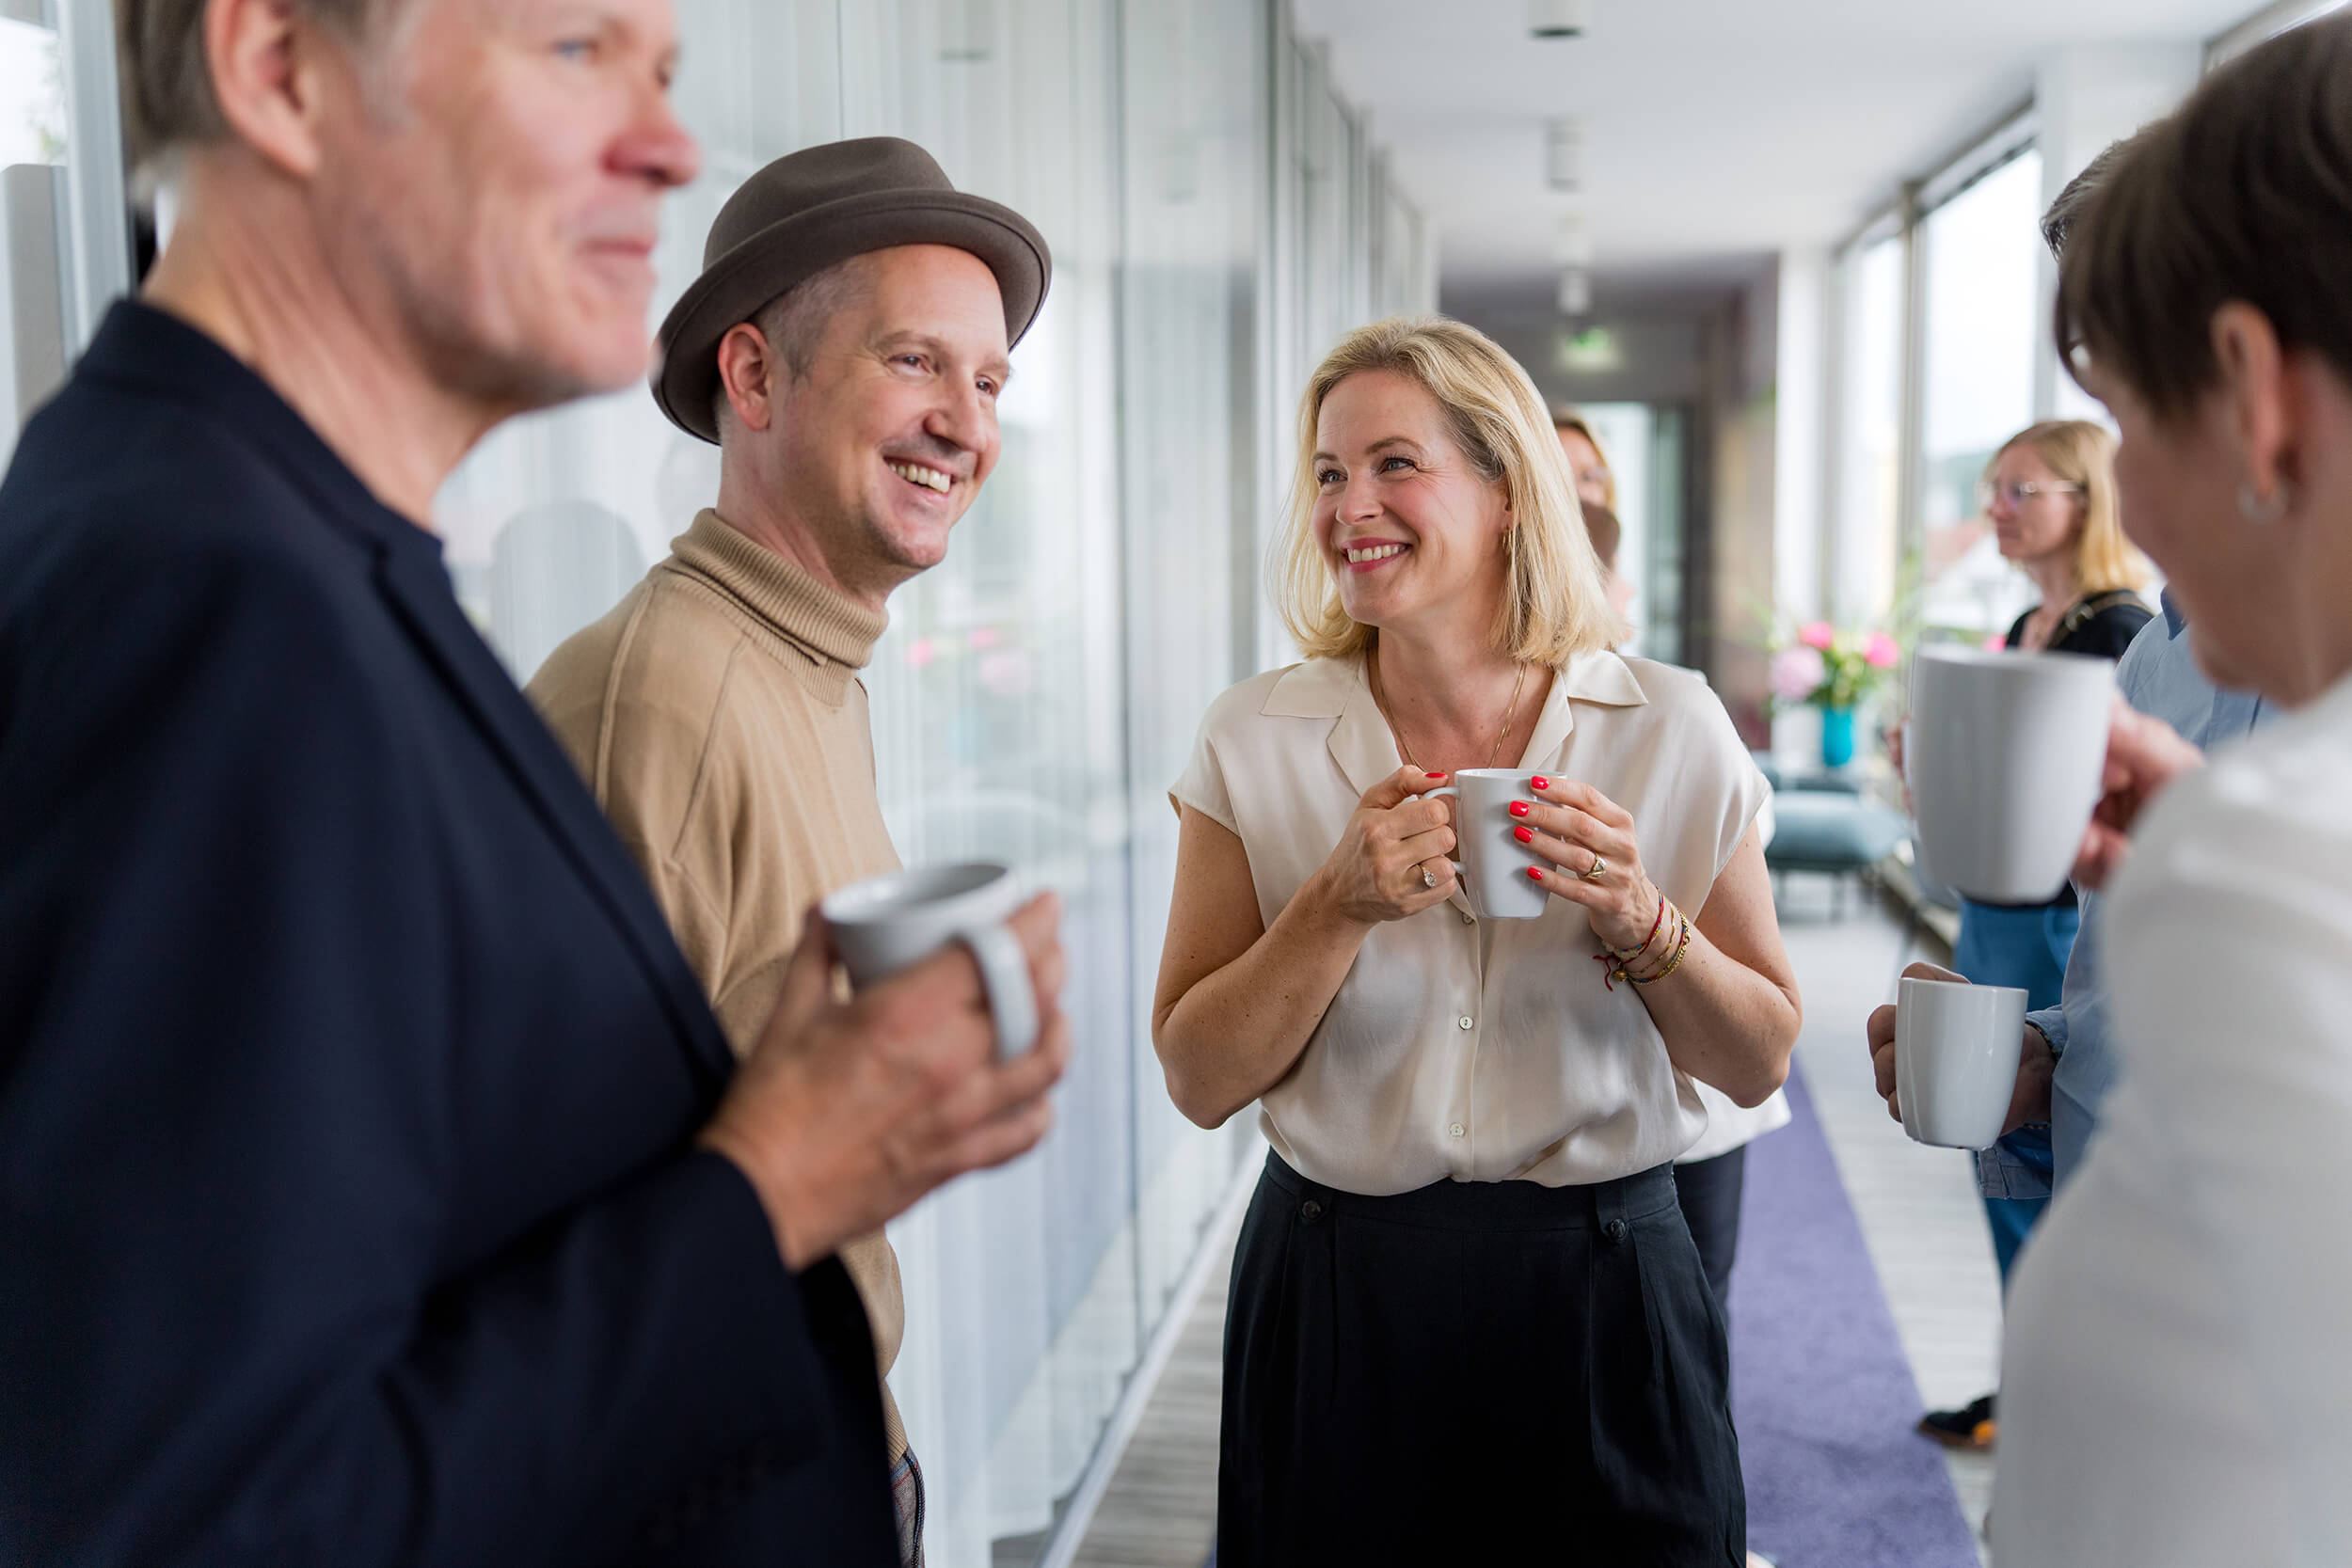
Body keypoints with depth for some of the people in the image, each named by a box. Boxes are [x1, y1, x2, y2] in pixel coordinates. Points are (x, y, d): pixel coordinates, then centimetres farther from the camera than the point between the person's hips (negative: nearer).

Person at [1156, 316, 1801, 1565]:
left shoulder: (1673, 732, -5)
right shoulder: (1253, 744, -5)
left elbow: (1759, 1063, 0)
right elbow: (1199, 1079, -6)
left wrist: (1641, 924, -18)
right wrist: (1340, 907, -19)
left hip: (1603, 1305, 0)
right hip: (1333, 1308, 0)